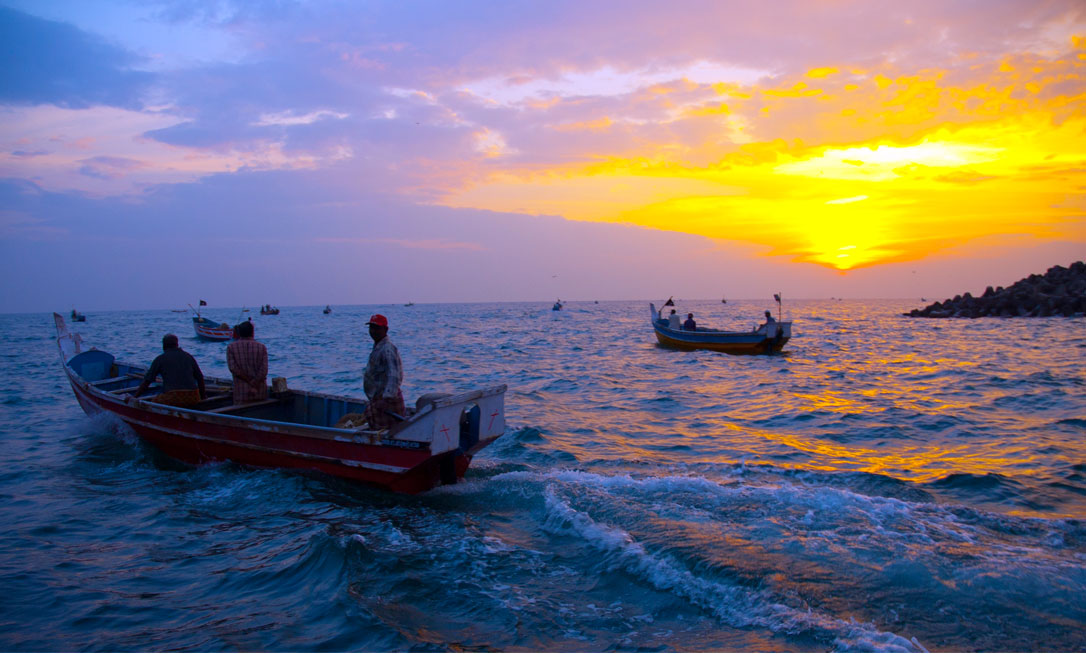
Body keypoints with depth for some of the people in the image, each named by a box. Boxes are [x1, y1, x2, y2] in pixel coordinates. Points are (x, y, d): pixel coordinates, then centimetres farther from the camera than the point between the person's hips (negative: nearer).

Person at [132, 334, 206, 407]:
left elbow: (147, 381, 4)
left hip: (172, 398, -3)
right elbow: (200, 378, 17)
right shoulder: (188, 356, 15)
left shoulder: (160, 359, 7)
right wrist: (203, 396, 29)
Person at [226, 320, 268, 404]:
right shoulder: (261, 347, 2)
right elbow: (264, 370, -8)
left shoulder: (231, 347, 2)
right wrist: (254, 385, -10)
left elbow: (233, 368, -7)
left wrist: (250, 382, -7)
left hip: (241, 392, -1)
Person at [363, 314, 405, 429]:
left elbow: (394, 376, -29)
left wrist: (387, 398, -37)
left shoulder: (387, 349, -19)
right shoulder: (377, 347, 14)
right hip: (378, 399, 10)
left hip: (386, 399, -10)